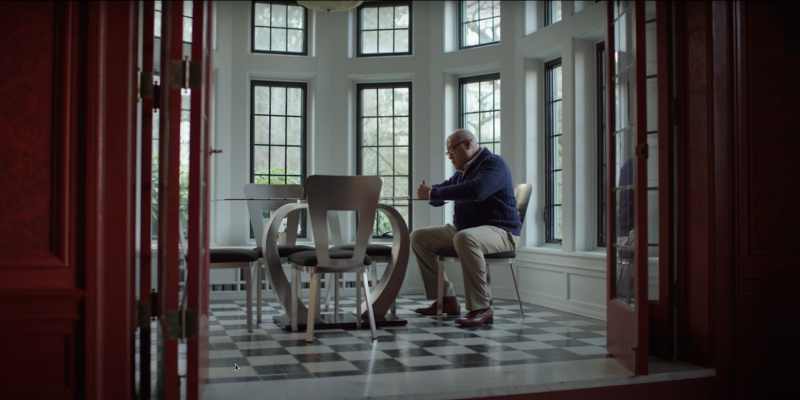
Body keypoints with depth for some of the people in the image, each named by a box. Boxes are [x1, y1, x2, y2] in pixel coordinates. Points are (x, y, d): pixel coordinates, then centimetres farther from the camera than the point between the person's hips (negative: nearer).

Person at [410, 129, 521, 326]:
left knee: (464, 238, -41)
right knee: (419, 237, 5)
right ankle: (446, 300, 2)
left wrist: (433, 193, -24)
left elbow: (476, 191, -31)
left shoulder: (494, 163, -11)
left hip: (500, 231, -9)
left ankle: (481, 308, -32)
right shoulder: (462, 172, 17)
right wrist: (428, 193, -4)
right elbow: (440, 195, 23)